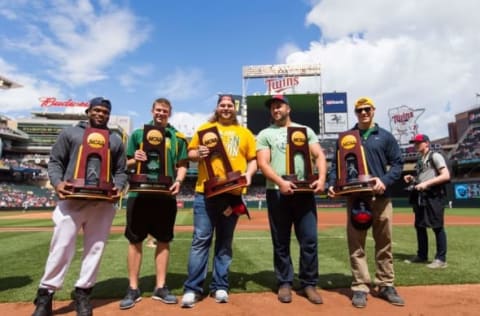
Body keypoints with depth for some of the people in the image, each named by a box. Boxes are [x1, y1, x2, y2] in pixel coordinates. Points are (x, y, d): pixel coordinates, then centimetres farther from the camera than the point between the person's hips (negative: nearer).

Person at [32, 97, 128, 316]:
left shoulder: (116, 140, 17)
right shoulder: (70, 133, 12)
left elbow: (120, 171, 14)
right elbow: (55, 162, 8)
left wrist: (118, 187, -6)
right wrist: (57, 182, -11)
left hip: (103, 202, 2)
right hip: (72, 199, -2)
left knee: (95, 248, 5)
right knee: (62, 246, -1)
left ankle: (82, 293, 19)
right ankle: (45, 295, 13)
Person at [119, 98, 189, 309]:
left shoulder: (178, 137, 10)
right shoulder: (138, 133, 10)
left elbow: (182, 165, 8)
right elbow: (127, 164, 11)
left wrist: (178, 181, -11)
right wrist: (135, 160, -12)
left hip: (165, 195, 1)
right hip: (139, 193, 0)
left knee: (163, 240, 7)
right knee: (135, 240, 4)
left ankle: (160, 287, 19)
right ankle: (133, 288, 17)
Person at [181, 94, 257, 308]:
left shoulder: (244, 133, 15)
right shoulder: (205, 128, 12)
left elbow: (253, 159, 12)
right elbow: (190, 153, 10)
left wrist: (248, 174, -7)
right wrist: (198, 154, -12)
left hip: (232, 193, 2)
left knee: (225, 241, 8)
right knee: (201, 239, -2)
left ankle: (220, 286, 18)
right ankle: (192, 288, 6)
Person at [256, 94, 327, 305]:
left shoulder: (305, 130, 16)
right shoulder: (265, 134, 9)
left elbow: (319, 156, 7)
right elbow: (263, 164, -3)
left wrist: (321, 179, -11)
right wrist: (281, 182, -20)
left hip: (304, 191, 1)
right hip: (277, 192, -1)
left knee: (310, 240, 2)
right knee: (281, 242, 6)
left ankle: (309, 284, 16)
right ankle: (284, 283, 20)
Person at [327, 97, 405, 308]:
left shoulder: (385, 136, 10)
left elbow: (397, 163, 5)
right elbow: (336, 164, 9)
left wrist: (385, 180, -13)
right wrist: (332, 184, -8)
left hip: (381, 196, 1)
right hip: (355, 196, 0)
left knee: (384, 243, 7)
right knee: (356, 244, 1)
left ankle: (386, 286, 20)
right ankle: (360, 287, 9)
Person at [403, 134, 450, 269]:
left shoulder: (435, 156, -5)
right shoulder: (420, 160, 18)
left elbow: (446, 176, -15)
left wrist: (426, 183, -21)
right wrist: (412, 179, 6)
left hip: (434, 195, -8)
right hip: (420, 196, 9)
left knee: (437, 227, -4)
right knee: (419, 226, 11)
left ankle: (441, 259, 4)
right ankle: (422, 256, 22)